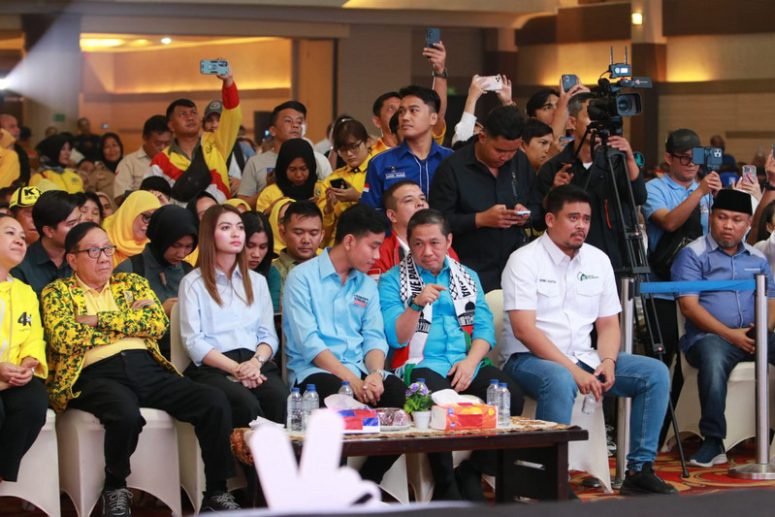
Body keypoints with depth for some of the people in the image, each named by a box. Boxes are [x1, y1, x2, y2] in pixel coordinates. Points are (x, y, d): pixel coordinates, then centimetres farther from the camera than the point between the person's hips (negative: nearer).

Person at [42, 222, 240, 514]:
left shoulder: (131, 282, 22)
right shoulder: (58, 292, 11)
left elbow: (158, 322, 4)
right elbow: (64, 338, -8)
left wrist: (100, 319, -2)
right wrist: (129, 324, -1)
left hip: (148, 368, 4)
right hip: (98, 373, -4)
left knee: (215, 402, -19)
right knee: (127, 414, -38)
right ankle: (115, 489, -10)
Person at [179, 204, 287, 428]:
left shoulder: (257, 281, 26)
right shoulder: (193, 283, 11)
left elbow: (269, 335, 16)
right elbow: (193, 342, 0)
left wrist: (256, 362, -7)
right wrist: (236, 369, -12)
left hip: (255, 363, 3)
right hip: (212, 368, -3)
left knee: (281, 398, -33)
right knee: (246, 403, -37)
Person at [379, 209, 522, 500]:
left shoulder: (467, 277, 20)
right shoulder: (392, 281, 7)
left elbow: (484, 328, 11)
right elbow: (395, 338, -2)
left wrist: (471, 362, -8)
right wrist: (416, 304, -19)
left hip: (467, 364, 4)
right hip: (420, 365, -4)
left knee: (510, 395, -26)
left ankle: (472, 473, -9)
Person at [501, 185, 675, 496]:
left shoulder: (598, 260, 11)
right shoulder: (524, 260, -9)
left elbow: (608, 324, 13)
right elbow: (524, 330, -17)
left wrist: (607, 362, -9)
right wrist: (573, 370, -23)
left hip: (584, 358, 7)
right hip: (529, 359, -7)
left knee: (655, 373, -8)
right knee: (560, 381, -40)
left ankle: (639, 470, -7)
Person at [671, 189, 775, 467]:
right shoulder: (693, 254, 4)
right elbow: (689, 306, -6)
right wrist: (730, 335, -14)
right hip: (709, 336, -4)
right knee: (713, 359, -39)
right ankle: (713, 442, -32)